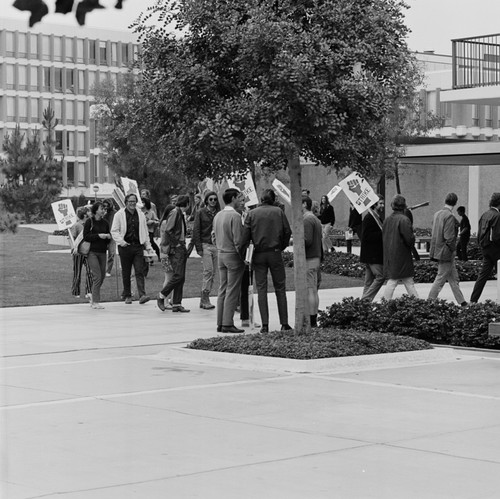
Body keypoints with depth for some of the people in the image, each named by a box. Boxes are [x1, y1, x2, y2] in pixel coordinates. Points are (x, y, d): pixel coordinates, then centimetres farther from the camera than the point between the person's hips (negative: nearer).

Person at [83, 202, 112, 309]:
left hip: (102, 252, 6)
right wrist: (98, 236, -16)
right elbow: (86, 236, -8)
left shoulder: (105, 222, 11)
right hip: (92, 252, -6)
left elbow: (109, 236, 18)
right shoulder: (89, 221, -4)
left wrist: (108, 236, -5)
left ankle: (93, 300, 22)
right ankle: (95, 302, -9)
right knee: (97, 276, -13)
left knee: (102, 276, 8)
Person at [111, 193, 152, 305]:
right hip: (125, 246, -2)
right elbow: (114, 231, -2)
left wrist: (148, 246, 15)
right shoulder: (119, 215, 0)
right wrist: (121, 241, -17)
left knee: (140, 271, -8)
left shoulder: (140, 215, 12)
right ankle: (127, 295, 16)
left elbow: (145, 231, 18)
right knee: (126, 273, 5)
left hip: (138, 246, 2)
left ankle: (142, 295, -15)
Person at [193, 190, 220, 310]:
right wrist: (199, 248, -8)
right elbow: (196, 231, -2)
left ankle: (204, 300, 10)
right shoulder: (201, 213, 0)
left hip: (217, 245, 4)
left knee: (212, 273, 4)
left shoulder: (218, 213, 10)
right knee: (208, 271, -12)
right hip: (205, 245, -4)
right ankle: (205, 299, -7)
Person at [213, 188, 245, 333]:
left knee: (222, 290, 10)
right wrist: (243, 257, -11)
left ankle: (220, 323, 11)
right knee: (232, 291, -5)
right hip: (233, 255, -8)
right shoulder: (235, 216, -15)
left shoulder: (218, 215, 12)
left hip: (220, 254, 8)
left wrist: (220, 250, 15)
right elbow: (238, 240, -18)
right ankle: (227, 323, -6)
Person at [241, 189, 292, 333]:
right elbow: (287, 232, -1)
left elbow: (245, 236, -6)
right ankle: (284, 323, 5)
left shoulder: (252, 214, -1)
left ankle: (265, 324, 0)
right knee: (280, 288, 7)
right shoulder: (278, 212, -1)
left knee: (261, 289, 5)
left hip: (259, 254, 0)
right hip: (275, 253, 0)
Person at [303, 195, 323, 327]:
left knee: (309, 290, -8)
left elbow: (307, 241, -22)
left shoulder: (307, 220, -14)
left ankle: (310, 320, -8)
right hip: (316, 257, 10)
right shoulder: (316, 219, 18)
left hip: (308, 260, -10)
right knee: (314, 290, 12)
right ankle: (314, 319, 16)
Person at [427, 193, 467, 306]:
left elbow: (434, 234, 13)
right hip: (445, 253, -9)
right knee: (440, 279, -1)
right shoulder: (449, 216, -20)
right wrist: (453, 249, -7)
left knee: (454, 279, 16)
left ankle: (461, 302, 23)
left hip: (437, 249, 9)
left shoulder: (437, 214, 6)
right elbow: (449, 237, -22)